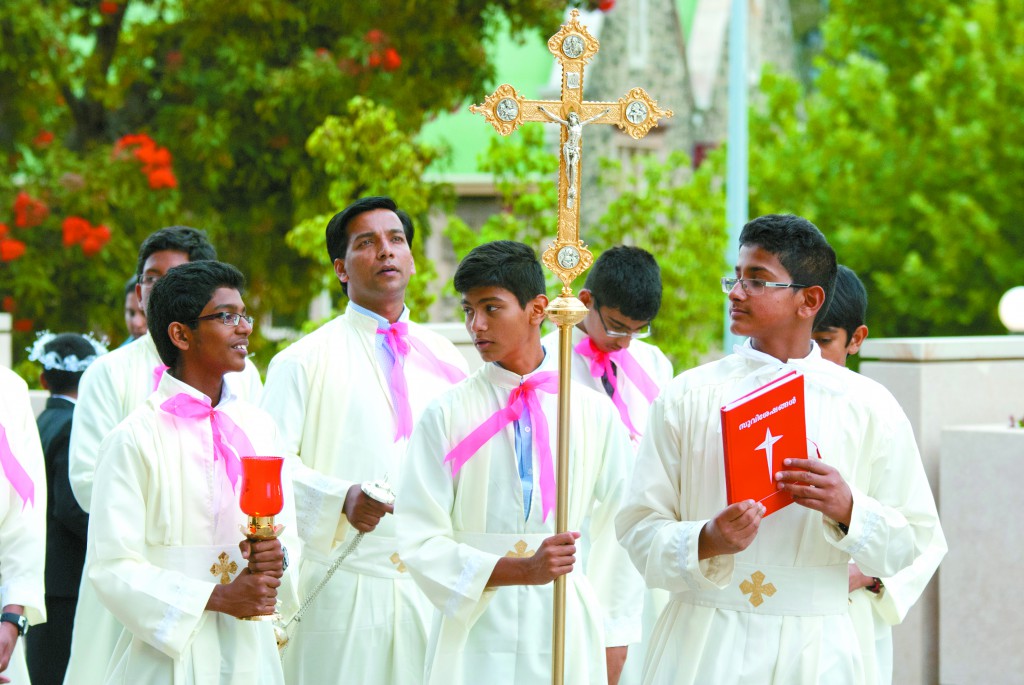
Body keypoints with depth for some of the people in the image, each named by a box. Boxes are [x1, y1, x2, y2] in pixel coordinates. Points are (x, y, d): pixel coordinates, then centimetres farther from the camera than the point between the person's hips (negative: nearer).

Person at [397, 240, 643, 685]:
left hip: (568, 636, 1)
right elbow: (421, 542, -5)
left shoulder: (594, 413, 4)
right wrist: (521, 570, -16)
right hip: (474, 639, -1)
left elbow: (617, 533, 7)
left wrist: (613, 649, 4)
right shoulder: (447, 414, 0)